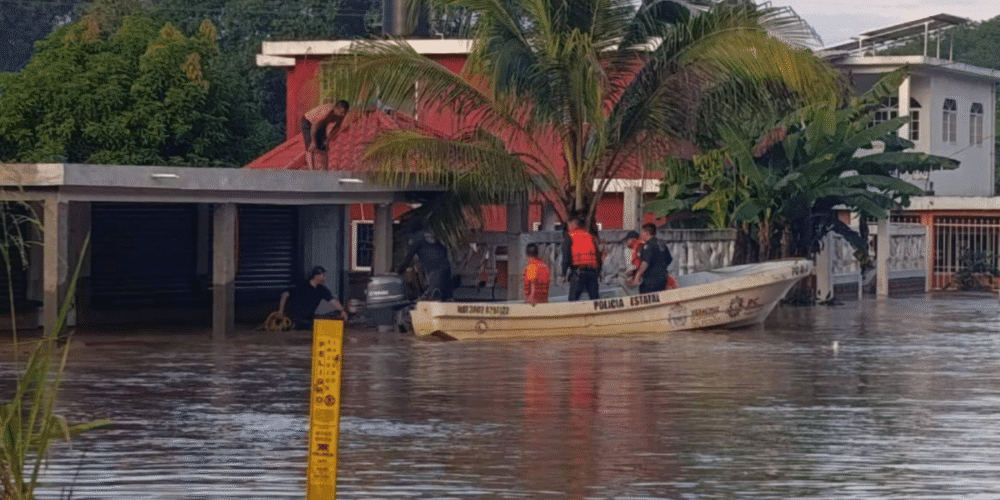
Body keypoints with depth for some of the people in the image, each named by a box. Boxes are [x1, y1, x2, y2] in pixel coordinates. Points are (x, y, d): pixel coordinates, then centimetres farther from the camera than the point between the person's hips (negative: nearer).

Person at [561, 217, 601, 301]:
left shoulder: (569, 237, 6)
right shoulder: (590, 236, 18)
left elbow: (566, 256, -2)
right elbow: (598, 256, 15)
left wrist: (564, 274, 0)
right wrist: (598, 271, 19)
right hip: (592, 271, 4)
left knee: (573, 298, -3)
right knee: (595, 298, 5)